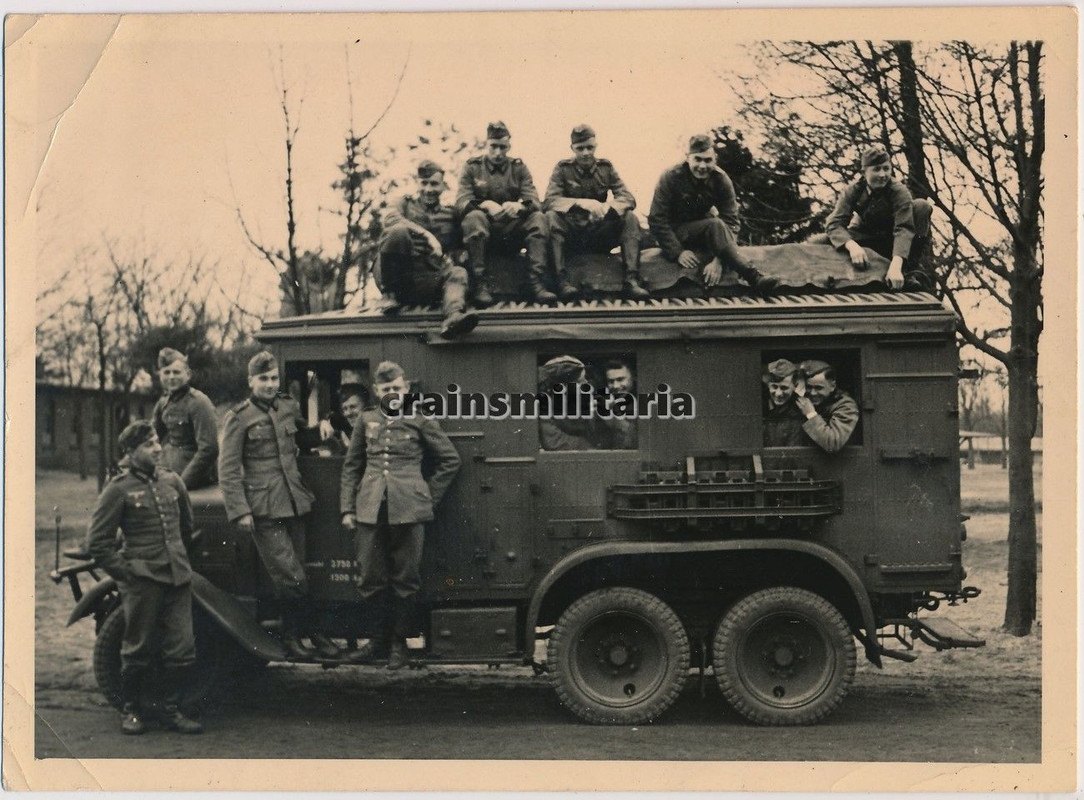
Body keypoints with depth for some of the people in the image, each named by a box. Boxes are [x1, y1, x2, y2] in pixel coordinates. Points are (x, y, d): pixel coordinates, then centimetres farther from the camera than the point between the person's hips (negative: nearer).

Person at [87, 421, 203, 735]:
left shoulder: (172, 481, 9)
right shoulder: (119, 489, -6)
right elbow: (98, 541, -4)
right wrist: (124, 572, -5)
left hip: (177, 578, 4)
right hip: (142, 580, -4)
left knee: (182, 648, 4)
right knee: (138, 650, 6)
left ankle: (172, 710, 17)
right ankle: (131, 710, 22)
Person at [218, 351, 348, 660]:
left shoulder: (289, 407, 10)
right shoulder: (238, 418, -5)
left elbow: (305, 439, 29)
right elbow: (227, 470, -6)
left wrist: (321, 428, 8)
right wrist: (239, 511, -12)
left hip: (294, 504, 5)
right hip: (264, 509, -5)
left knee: (293, 578, 9)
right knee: (292, 578, -8)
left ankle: (292, 636, 19)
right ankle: (310, 632, 5)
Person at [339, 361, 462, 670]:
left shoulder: (420, 420, 7)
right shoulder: (366, 421, 14)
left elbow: (450, 460, 12)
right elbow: (351, 467, 16)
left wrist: (428, 496, 6)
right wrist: (347, 508, 8)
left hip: (408, 509, -2)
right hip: (370, 510, 2)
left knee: (406, 579, 2)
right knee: (371, 580, 2)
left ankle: (399, 643, 13)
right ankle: (378, 640, 16)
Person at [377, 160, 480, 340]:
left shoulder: (450, 215, 21)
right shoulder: (405, 202, 15)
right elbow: (391, 219, -8)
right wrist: (426, 235, -19)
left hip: (427, 282, 3)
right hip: (396, 277, -2)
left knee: (458, 273, -25)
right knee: (398, 232, -26)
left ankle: (453, 317, -57)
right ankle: (390, 295, -16)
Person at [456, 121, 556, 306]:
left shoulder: (519, 168, 10)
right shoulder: (472, 167, 6)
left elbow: (534, 202, -3)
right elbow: (461, 202, -8)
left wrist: (519, 206, -27)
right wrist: (485, 205, -29)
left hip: (512, 230, 2)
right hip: (484, 229, -2)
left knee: (538, 218, -23)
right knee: (474, 217, -34)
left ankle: (536, 282, -31)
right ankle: (481, 285, -33)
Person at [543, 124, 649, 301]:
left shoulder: (605, 167, 7)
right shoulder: (563, 168, 0)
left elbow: (629, 199, -3)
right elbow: (549, 201, -15)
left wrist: (607, 206, -26)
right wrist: (581, 203, -32)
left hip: (600, 236, 2)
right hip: (571, 236, -2)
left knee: (630, 219, -21)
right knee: (551, 217, -30)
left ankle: (632, 279, -28)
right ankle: (561, 279, -36)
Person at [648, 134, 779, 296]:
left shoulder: (721, 180, -11)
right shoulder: (671, 178, -17)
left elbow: (731, 222, -16)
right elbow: (657, 220, -18)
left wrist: (719, 260, -31)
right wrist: (678, 252, -29)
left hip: (701, 231, 4)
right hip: (676, 232, -4)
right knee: (714, 225, -32)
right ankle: (753, 278, -40)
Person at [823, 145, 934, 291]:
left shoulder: (899, 191, -24)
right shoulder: (853, 190, -19)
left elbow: (904, 228, -37)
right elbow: (834, 223, -29)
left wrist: (895, 266, -54)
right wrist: (852, 246, -52)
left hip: (891, 239, -1)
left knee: (922, 207, -29)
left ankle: (913, 268, -25)